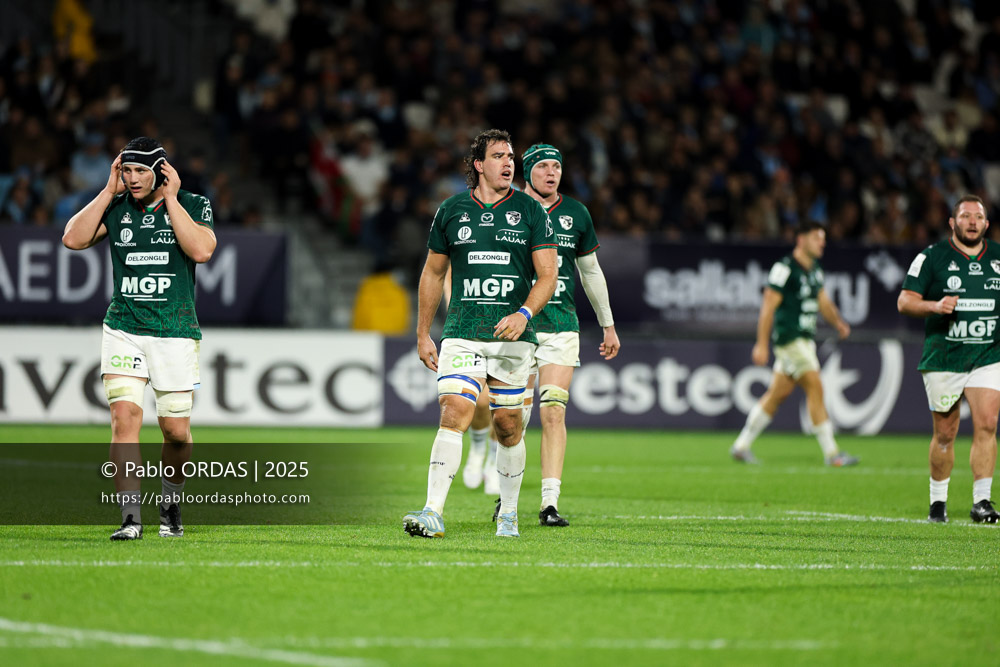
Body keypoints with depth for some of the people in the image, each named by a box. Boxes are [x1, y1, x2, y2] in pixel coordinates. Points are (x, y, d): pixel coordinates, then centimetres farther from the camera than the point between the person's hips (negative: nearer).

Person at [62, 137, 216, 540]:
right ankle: (130, 518, -15)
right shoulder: (116, 207, 6)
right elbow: (73, 239, -8)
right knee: (125, 416, -15)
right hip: (123, 330, 1)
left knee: (176, 431, 3)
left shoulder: (192, 205, 0)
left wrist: (170, 199, -14)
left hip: (175, 333, -1)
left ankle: (171, 505, 30)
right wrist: (109, 190, -7)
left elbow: (202, 250, -19)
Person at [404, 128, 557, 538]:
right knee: (453, 414, -16)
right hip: (462, 333, 0)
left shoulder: (530, 212, 3)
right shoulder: (451, 211, 6)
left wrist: (524, 314, -18)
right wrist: (423, 334, 13)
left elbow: (547, 274, 0)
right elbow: (433, 273, 15)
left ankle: (509, 513, 22)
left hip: (512, 336, 0)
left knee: (508, 424, 6)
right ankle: (434, 513, -23)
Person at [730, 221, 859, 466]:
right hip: (790, 338, -9)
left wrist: (838, 322, 3)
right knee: (815, 388, -11)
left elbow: (823, 301, 23)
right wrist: (762, 344, -17)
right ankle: (831, 453, -9)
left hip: (805, 340, 9)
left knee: (778, 393, 10)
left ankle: (741, 446, 18)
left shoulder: (815, 270, 15)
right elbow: (768, 305, -14)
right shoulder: (785, 268, -12)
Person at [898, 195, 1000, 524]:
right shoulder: (932, 257, -1)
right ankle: (938, 501, 21)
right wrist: (935, 305, -21)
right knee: (944, 434, 4)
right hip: (943, 358, -2)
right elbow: (904, 301, -3)